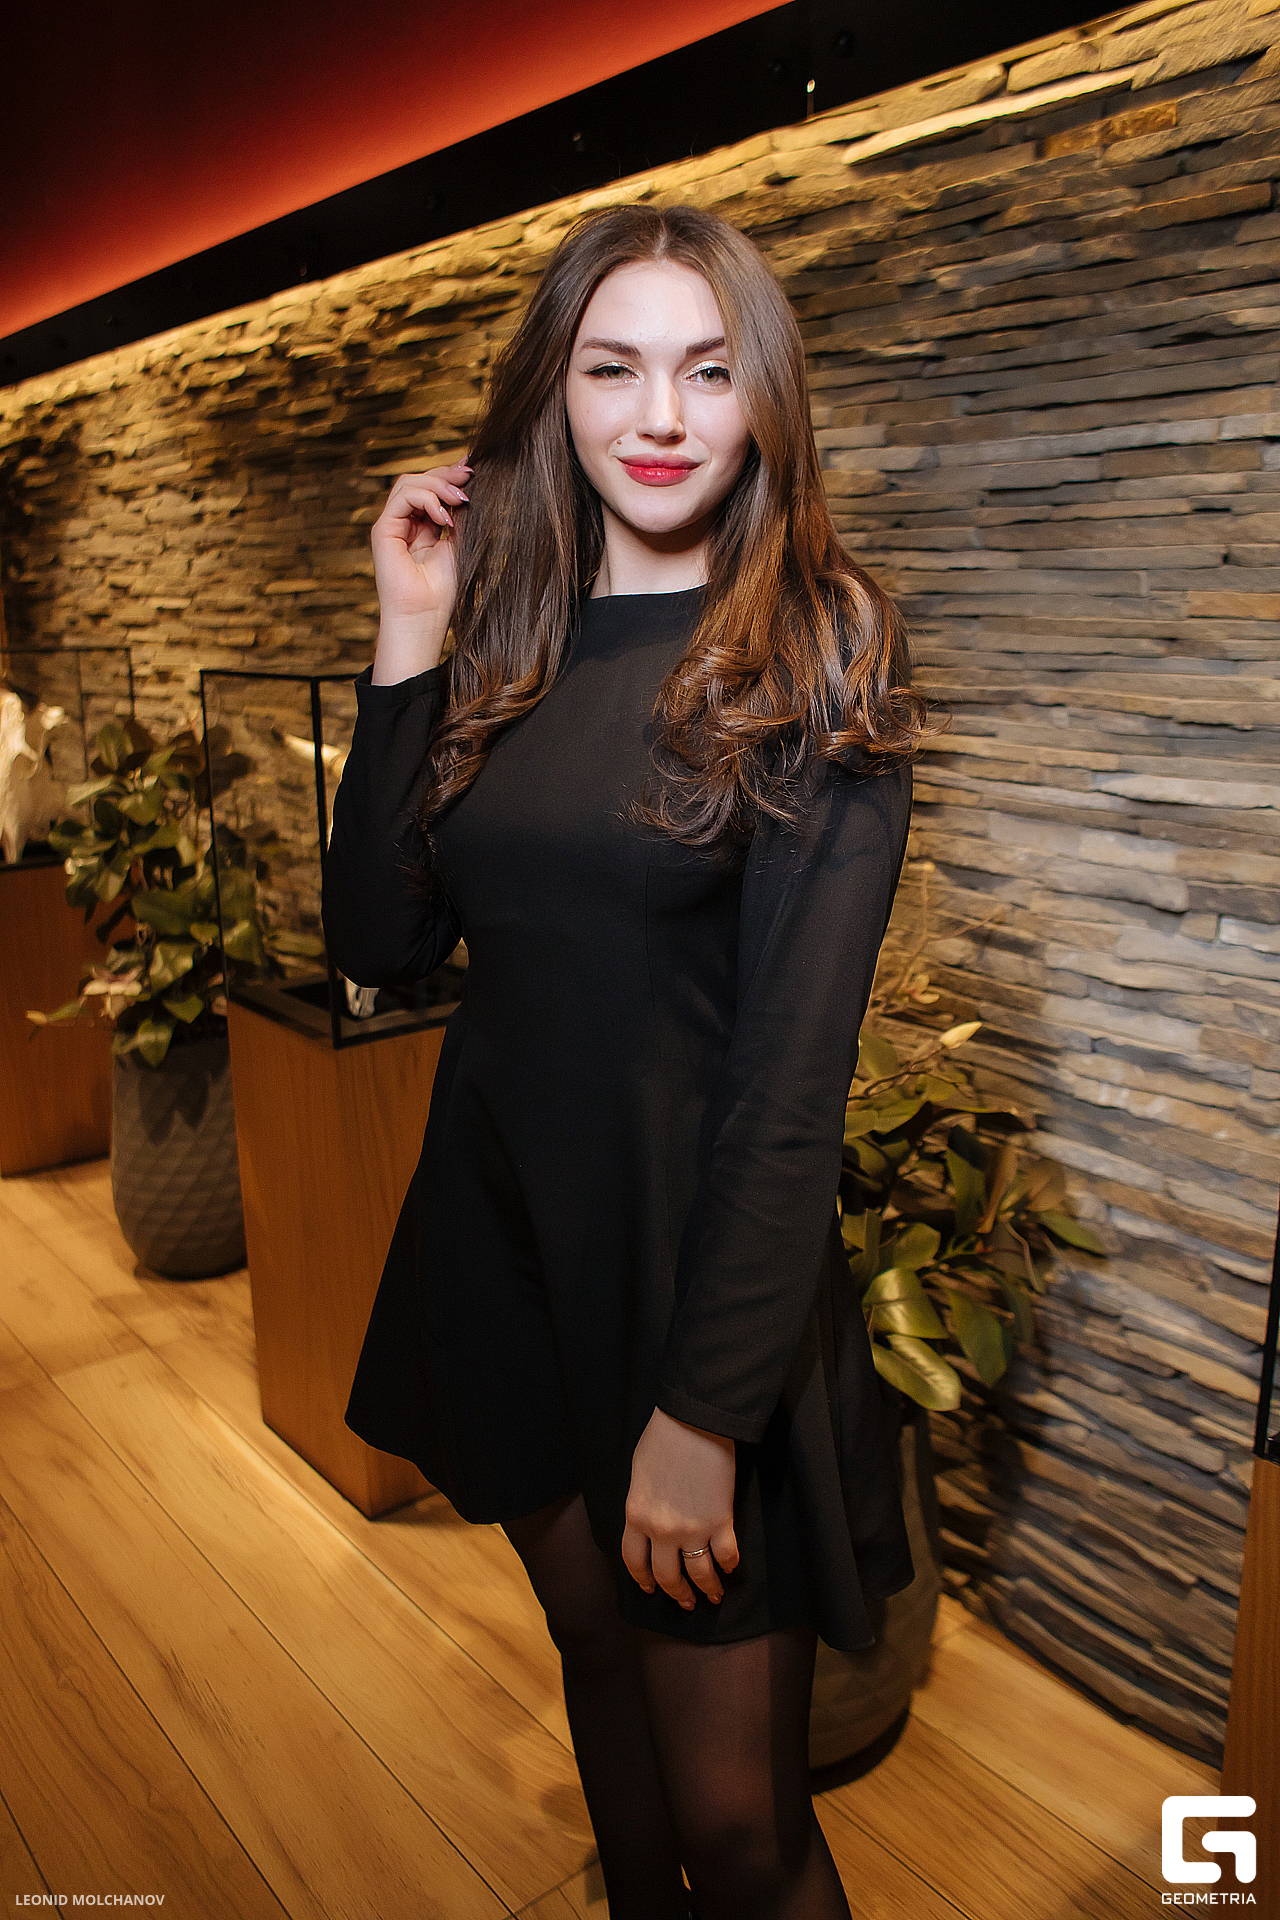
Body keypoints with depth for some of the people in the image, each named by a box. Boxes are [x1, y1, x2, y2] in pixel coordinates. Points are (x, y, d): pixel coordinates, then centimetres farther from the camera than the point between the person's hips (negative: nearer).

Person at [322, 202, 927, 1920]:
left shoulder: (817, 656, -9)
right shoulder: (501, 646, 5)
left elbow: (796, 1053, -15)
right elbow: (382, 944, -1)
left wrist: (704, 1409, -17)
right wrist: (412, 642, -6)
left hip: (699, 1261, -4)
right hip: (498, 1233, 5)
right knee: (602, 1664, 24)